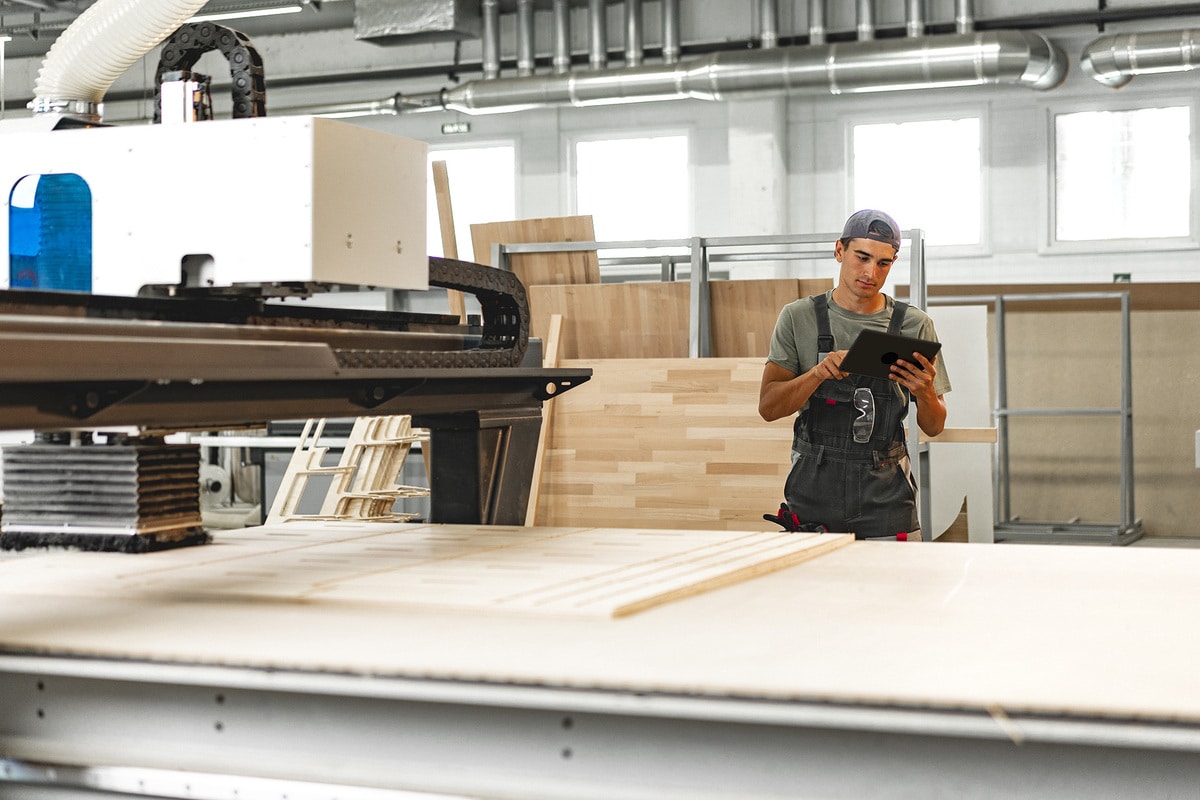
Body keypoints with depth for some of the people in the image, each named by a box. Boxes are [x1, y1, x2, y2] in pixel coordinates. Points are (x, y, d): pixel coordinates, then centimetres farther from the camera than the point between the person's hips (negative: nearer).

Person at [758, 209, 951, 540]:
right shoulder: (798, 318, 4)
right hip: (813, 498, -1)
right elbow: (768, 407, -4)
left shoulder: (915, 325, 6)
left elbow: (934, 427, 8)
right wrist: (819, 373, -22)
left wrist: (925, 394, -15)